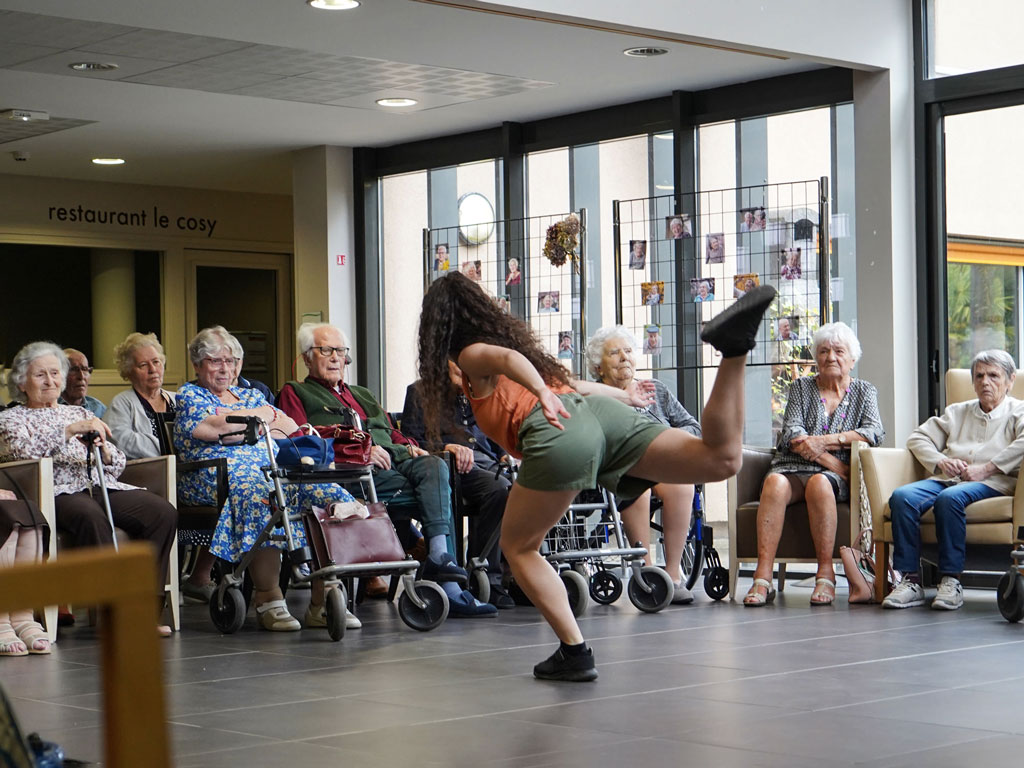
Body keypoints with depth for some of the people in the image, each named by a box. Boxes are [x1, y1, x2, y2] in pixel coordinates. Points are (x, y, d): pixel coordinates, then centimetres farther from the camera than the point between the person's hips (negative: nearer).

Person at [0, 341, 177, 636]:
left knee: (164, 512, -24)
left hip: (102, 487, 5)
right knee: (91, 515, -41)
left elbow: (117, 466, 22)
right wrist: (70, 430, -14)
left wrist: (101, 448, -1)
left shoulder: (78, 413, 29)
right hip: (57, 493, -5)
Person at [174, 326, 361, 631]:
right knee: (259, 494, -41)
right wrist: (265, 415, 4)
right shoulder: (188, 396, 13)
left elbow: (291, 426, 17)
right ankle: (269, 600, -34)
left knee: (333, 498, -21)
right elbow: (218, 428, -8)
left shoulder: (249, 394, 30)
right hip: (218, 474, -6)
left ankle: (321, 602, -21)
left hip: (272, 468, 6)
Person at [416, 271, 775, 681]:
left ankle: (575, 653, 5)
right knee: (722, 457, -6)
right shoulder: (511, 333, 39)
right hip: (601, 412, 6)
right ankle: (732, 348, -23)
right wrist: (622, 394, 68)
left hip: (558, 430, -6)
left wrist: (543, 396, -24)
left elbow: (509, 359, -5)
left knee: (518, 546, 13)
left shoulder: (471, 355, 19)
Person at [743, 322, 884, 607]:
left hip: (834, 477, -1)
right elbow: (791, 435, 2)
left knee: (819, 483, -37)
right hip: (793, 468, 1)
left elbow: (875, 432, 0)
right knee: (775, 483, -35)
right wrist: (834, 463, -10)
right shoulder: (801, 387, 17)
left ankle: (826, 575, -36)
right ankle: (762, 578, -42)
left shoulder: (864, 392, 19)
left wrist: (825, 440, -12)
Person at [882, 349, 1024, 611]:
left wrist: (986, 468, -16)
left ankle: (951, 580, -33)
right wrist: (941, 461, 4)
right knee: (901, 496, -27)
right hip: (947, 479, 5)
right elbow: (918, 437, 25)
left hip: (992, 483, -5)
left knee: (949, 498, -38)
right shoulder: (957, 412, 31)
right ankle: (910, 580, -29)